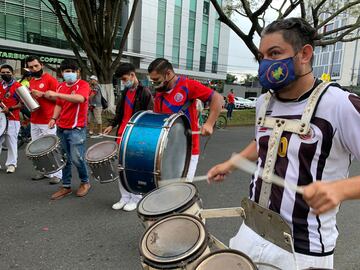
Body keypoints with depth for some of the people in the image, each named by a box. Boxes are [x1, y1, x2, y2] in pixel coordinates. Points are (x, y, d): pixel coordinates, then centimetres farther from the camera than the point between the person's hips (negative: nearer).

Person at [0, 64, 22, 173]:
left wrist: (9, 109, -18)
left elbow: (22, 104, -8)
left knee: (11, 141, -1)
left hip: (12, 119, -5)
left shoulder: (18, 86, -5)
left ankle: (11, 164, 8)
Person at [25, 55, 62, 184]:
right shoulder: (31, 81, 14)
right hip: (34, 121, 8)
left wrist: (42, 94, -20)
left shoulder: (51, 79, -9)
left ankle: (56, 174, 7)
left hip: (48, 122, -7)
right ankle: (43, 171, 24)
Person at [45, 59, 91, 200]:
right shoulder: (60, 86, 12)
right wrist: (54, 118, 2)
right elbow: (59, 105, 20)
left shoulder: (83, 85, -8)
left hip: (76, 129, -6)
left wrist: (57, 94, -32)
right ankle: (66, 186, 22)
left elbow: (80, 99, -28)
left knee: (76, 158, -5)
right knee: (64, 158, 10)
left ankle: (85, 182, 18)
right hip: (61, 129, 6)